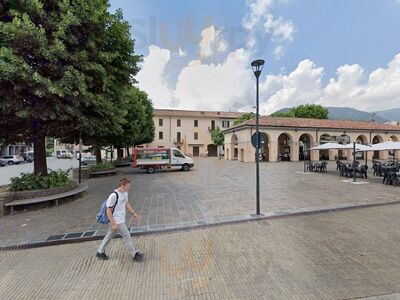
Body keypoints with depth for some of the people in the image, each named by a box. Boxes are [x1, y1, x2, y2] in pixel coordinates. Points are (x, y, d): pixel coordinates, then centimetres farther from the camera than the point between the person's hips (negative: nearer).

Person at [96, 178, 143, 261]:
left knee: (110, 235, 22)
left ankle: (100, 252, 41)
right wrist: (113, 224, -20)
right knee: (126, 236, 0)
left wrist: (133, 212, 8)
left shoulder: (125, 193, -1)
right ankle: (135, 255, 14)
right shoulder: (113, 195, -27)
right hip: (117, 221, -8)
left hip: (121, 219, 8)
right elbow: (108, 211, -21)